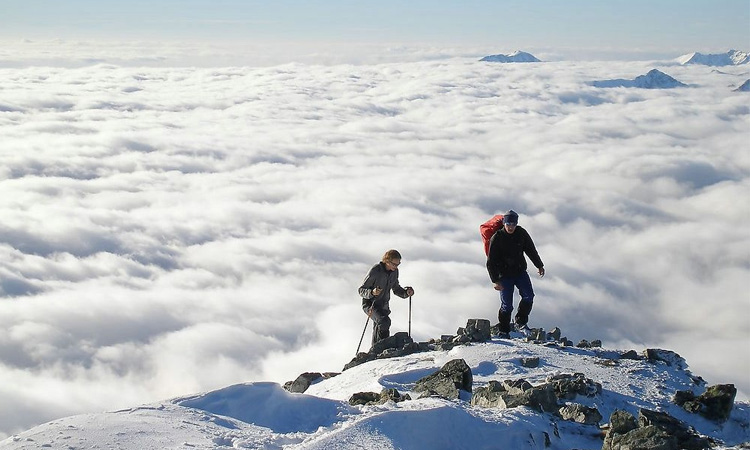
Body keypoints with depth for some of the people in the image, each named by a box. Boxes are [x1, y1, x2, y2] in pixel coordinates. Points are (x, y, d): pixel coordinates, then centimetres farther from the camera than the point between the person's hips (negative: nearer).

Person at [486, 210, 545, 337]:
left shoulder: (521, 233, -3)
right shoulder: (496, 238, -13)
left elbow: (531, 250, 13)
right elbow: (491, 262, -11)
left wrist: (539, 265, 20)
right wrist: (495, 280, -16)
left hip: (520, 271, 4)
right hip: (505, 275, -4)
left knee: (528, 296, -12)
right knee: (506, 305, -4)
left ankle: (521, 322, 6)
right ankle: (504, 331, 12)